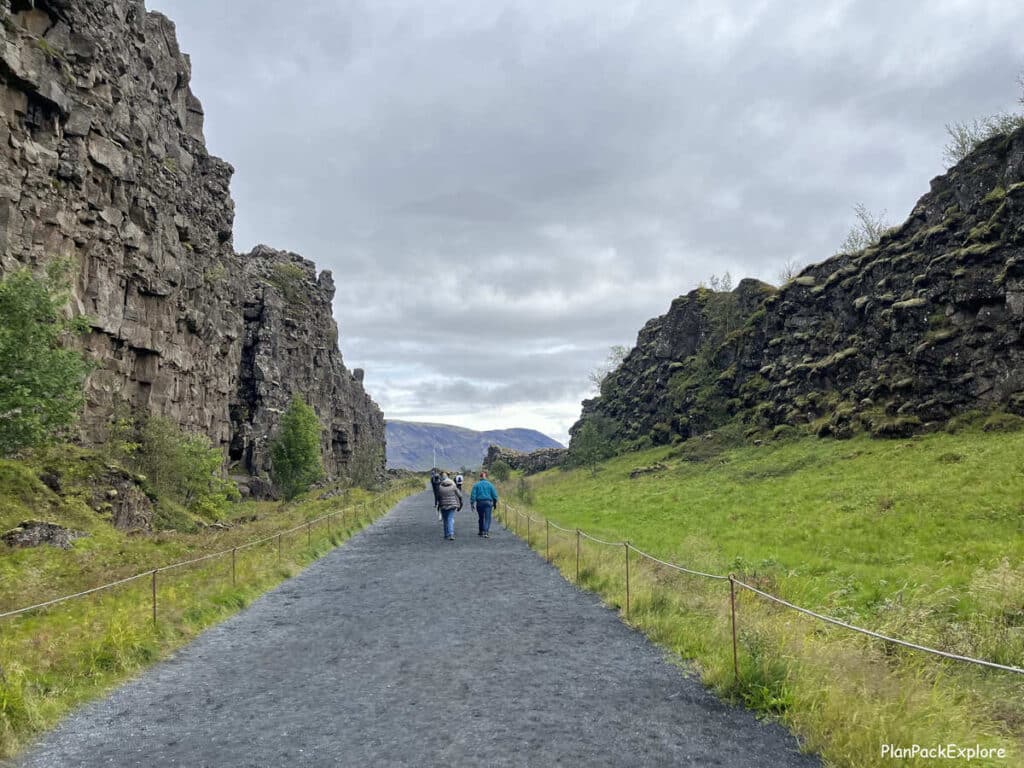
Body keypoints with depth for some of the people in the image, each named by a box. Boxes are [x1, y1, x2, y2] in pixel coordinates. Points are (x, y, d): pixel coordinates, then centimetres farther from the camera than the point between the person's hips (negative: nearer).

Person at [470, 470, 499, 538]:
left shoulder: (476, 485, 0)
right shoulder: (490, 484, 0)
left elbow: (473, 495, -5)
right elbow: (494, 495, 2)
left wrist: (472, 503, -3)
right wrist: (495, 503, 11)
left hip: (479, 503, 1)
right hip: (488, 502, -1)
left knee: (481, 518, 17)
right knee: (487, 518, -3)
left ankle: (481, 531, 27)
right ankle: (486, 532, -16)